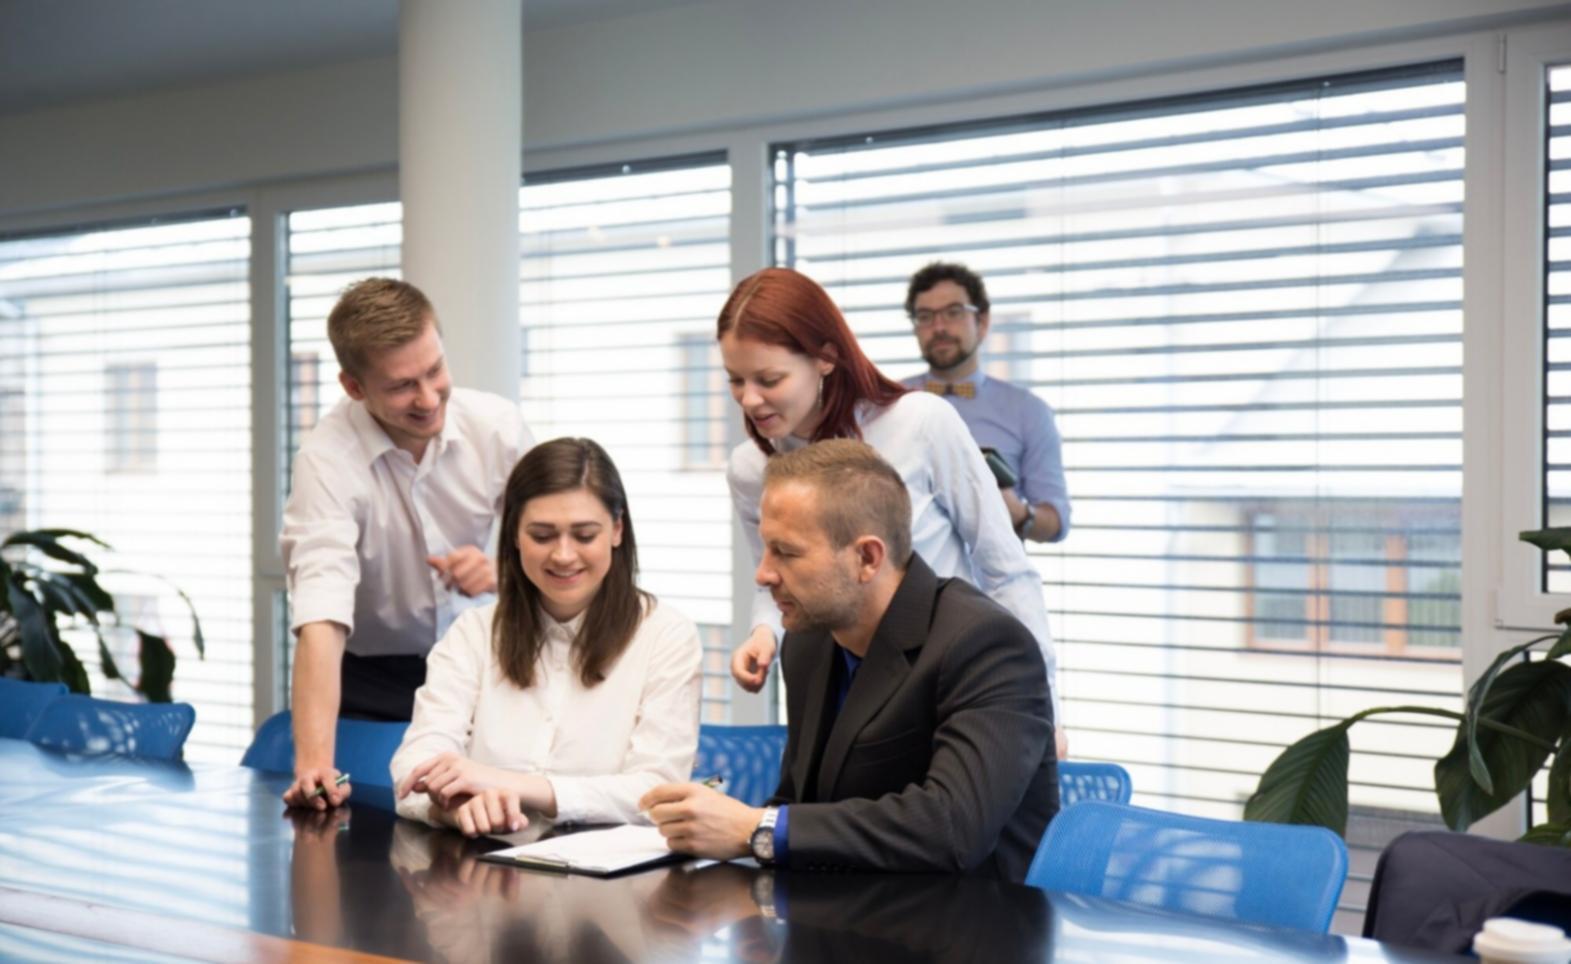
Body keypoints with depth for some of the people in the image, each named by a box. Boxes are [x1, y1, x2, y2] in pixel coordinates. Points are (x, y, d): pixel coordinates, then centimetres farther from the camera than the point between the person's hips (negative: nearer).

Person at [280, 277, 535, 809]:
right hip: (371, 678, -2)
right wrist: (313, 763, -47)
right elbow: (321, 620, -35)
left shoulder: (497, 425, -13)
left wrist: (504, 571, -23)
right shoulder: (327, 459, -24)